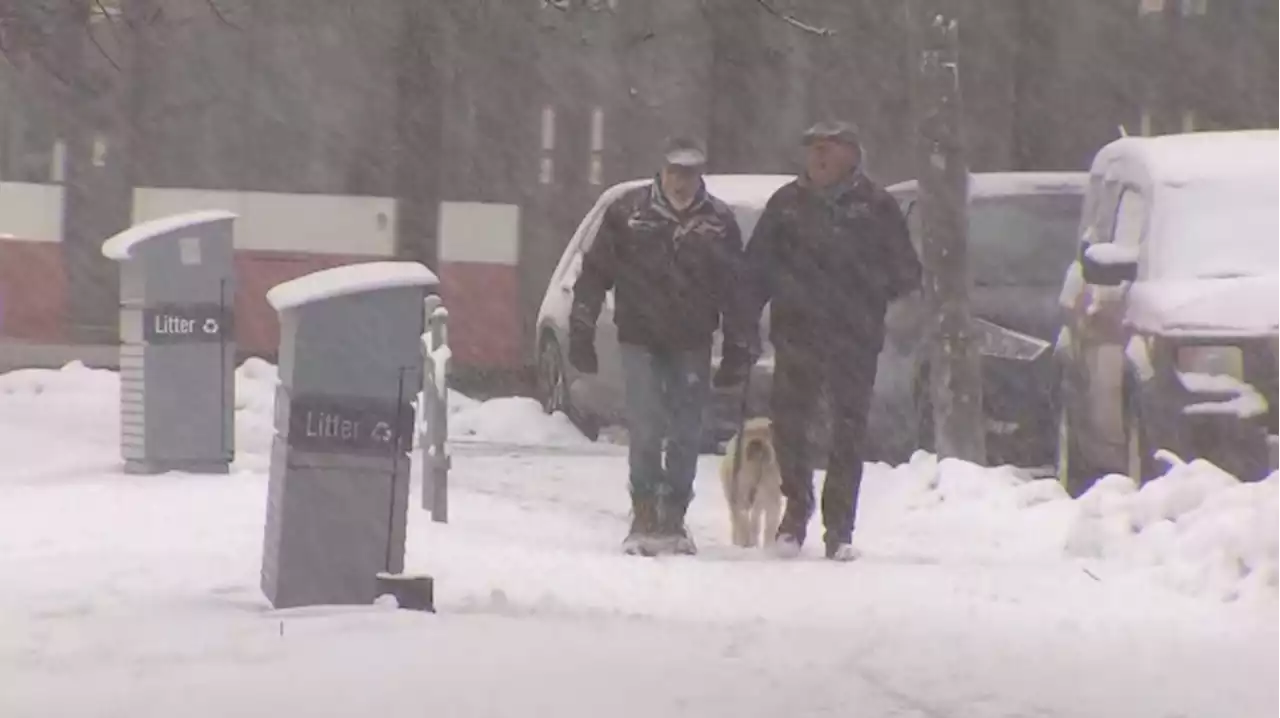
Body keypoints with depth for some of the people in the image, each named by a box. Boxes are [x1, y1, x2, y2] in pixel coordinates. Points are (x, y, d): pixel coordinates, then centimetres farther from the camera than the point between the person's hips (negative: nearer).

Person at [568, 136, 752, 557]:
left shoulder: (719, 221, 4)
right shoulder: (628, 213, 0)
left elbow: (735, 287, 9)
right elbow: (594, 273, 3)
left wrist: (736, 343, 7)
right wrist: (581, 330, 0)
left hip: (692, 344, 2)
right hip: (641, 340, -2)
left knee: (686, 436, 4)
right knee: (646, 432, -7)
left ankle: (673, 519, 14)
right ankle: (644, 519, 1)